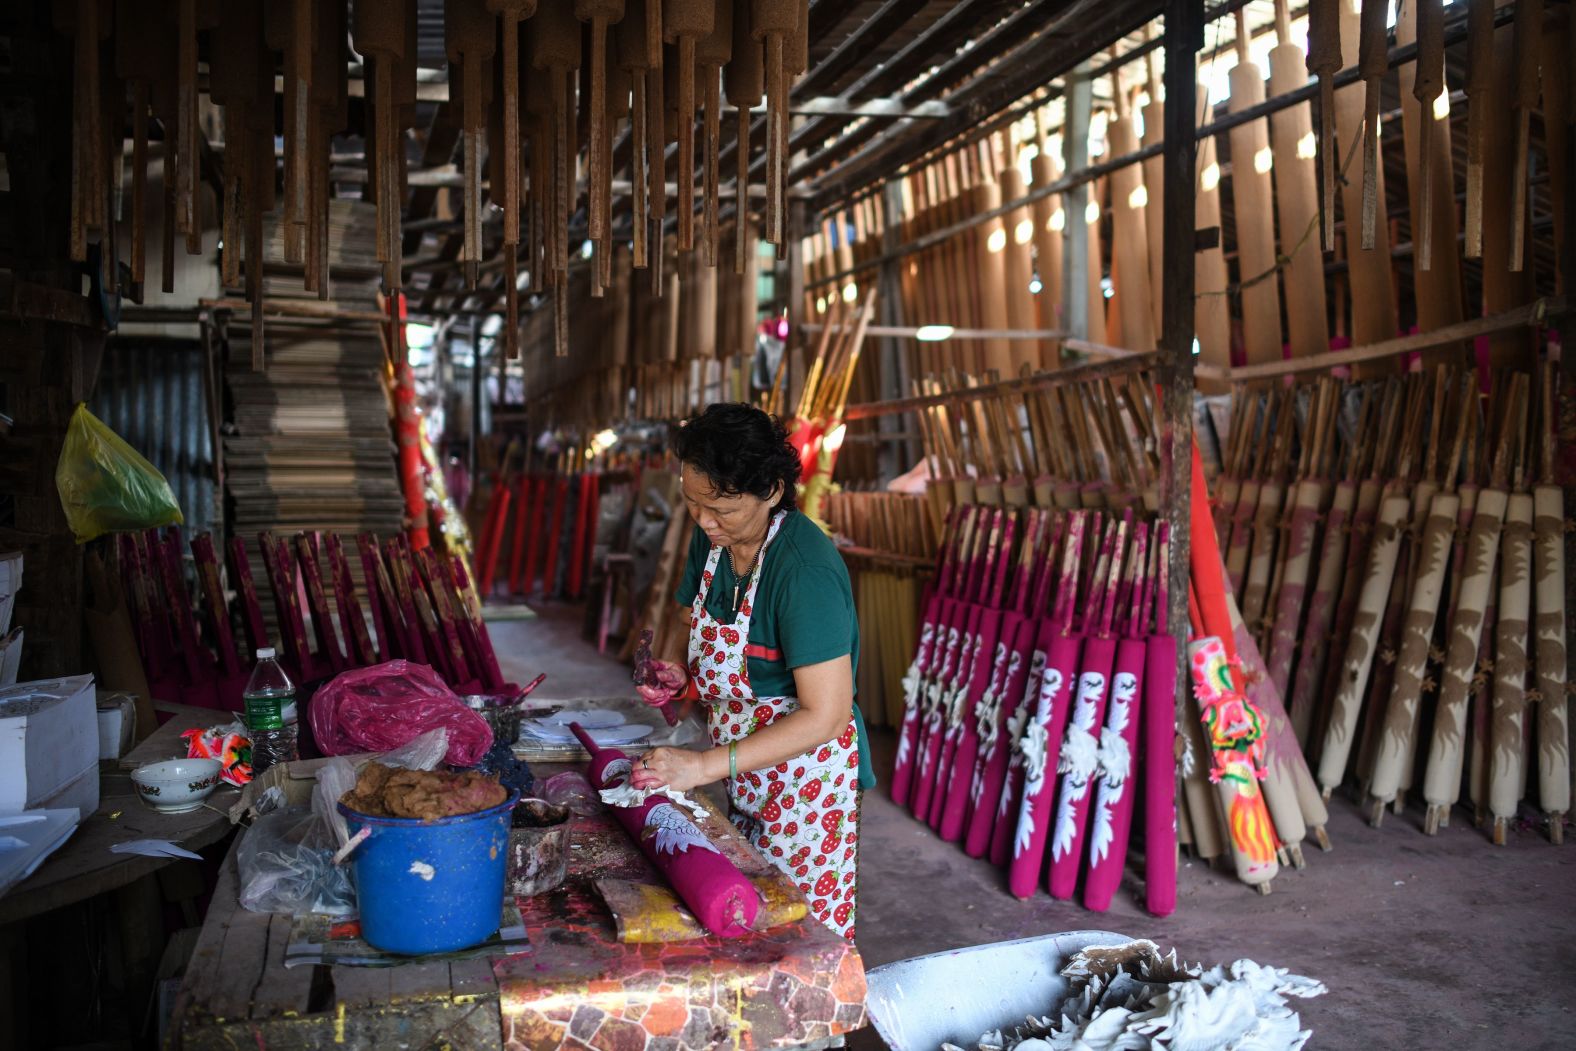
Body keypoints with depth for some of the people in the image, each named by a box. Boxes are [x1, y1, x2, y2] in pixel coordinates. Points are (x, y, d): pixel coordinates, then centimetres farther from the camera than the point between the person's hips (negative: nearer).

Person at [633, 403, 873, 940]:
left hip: (803, 770, -7)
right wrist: (684, 678, -6)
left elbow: (825, 715, -28)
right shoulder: (712, 537, -1)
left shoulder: (806, 568, -26)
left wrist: (705, 766, -29)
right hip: (737, 769, 7)